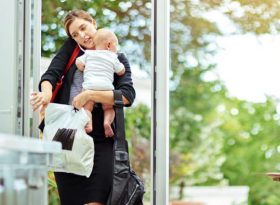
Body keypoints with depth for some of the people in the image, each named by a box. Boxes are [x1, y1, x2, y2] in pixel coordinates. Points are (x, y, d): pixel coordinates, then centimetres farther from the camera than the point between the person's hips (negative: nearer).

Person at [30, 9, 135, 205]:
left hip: (100, 138, -2)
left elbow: (128, 95, -5)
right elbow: (51, 74, 2)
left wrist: (89, 95, -15)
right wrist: (47, 93, -21)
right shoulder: (71, 48, 15)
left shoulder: (117, 59, 9)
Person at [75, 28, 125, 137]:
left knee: (87, 107, -3)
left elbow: (79, 63, 11)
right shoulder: (112, 57, 16)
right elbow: (121, 72, 22)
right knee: (109, 108, 12)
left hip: (89, 84, 0)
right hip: (107, 86, 0)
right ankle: (107, 121, -17)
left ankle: (88, 124, -31)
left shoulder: (89, 53, 19)